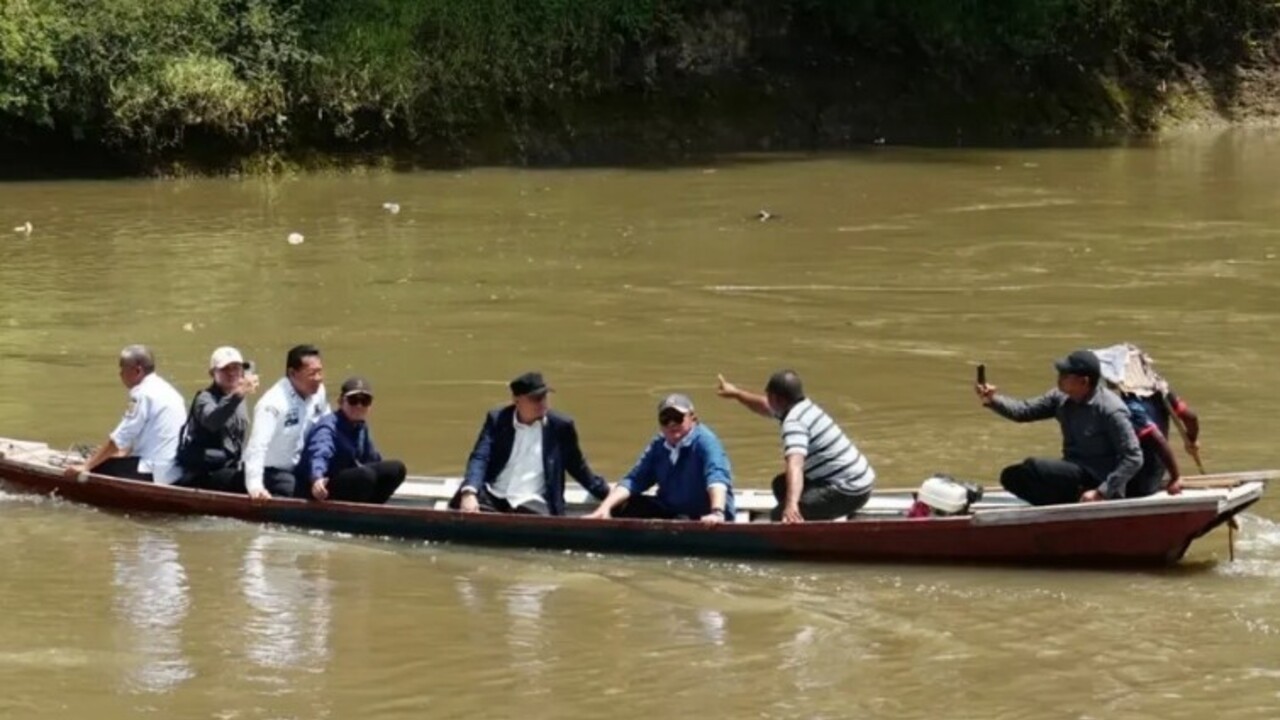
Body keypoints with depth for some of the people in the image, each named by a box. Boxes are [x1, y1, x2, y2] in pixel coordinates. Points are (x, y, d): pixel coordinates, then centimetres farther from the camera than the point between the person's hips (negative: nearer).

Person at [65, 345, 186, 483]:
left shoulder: (143, 393, -12)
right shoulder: (161, 388, 17)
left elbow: (119, 439, -11)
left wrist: (86, 466, -7)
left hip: (155, 472, -10)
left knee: (96, 469, -7)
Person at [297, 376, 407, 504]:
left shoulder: (361, 427, 3)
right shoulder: (328, 426, -24)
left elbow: (373, 459, 21)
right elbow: (319, 454, -46)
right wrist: (317, 479, -67)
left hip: (345, 482, 9)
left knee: (396, 469, 1)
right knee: (365, 475, -33)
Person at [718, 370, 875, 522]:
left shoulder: (794, 423, -22)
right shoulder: (804, 407, 7)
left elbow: (795, 465, -41)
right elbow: (765, 407, 30)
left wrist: (791, 505, -55)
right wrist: (736, 393, 42)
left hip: (849, 493, -10)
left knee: (781, 515, -19)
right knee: (781, 485, 27)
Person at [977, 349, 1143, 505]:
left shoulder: (1111, 410, -21)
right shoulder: (1062, 399, 2)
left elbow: (1134, 458, -21)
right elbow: (1025, 411, 8)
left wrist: (1101, 493, -24)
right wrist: (992, 401, -11)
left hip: (1096, 477, -9)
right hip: (1073, 472, 9)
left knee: (1032, 467, -24)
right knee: (1011, 476, 0)